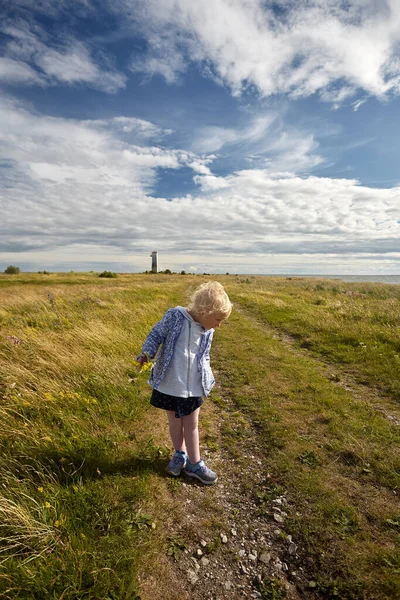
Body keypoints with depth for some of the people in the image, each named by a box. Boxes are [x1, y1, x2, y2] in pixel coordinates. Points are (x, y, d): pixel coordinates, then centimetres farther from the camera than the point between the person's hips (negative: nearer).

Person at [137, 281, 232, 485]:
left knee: (191, 424, 15)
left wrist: (207, 378, 6)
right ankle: (180, 453, 43)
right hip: (170, 384, -2)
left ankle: (194, 463, 34)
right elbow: (157, 334, -7)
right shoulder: (175, 316, -17)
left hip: (193, 387, 3)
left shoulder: (207, 331, -3)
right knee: (175, 422, 17)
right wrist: (147, 353, -21)